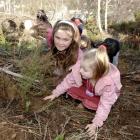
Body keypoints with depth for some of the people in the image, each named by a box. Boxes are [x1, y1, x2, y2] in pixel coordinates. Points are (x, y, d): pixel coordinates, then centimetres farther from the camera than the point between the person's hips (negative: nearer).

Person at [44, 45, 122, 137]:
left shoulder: (108, 84, -40)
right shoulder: (83, 71, -31)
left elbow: (105, 105, -33)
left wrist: (95, 124, -35)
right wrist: (55, 94, -12)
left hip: (102, 95, -4)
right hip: (90, 90, 4)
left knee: (90, 104, -31)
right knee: (71, 89, -16)